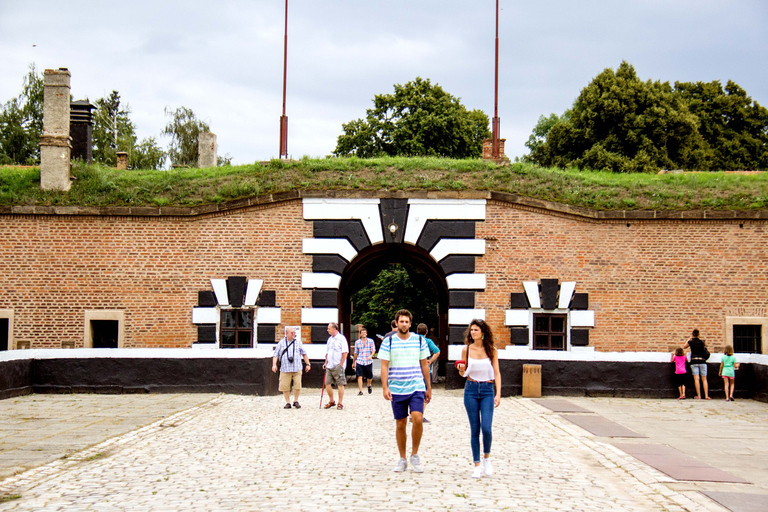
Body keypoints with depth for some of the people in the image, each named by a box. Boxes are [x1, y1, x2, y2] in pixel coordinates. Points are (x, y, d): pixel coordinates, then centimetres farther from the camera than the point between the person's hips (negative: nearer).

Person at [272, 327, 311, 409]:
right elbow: (276, 355, 5)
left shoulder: (298, 342, 12)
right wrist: (274, 364, -8)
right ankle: (288, 402, 12)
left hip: (297, 369, 1)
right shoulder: (281, 343, 7)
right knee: (285, 387, -1)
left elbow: (304, 354, 17)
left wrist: (307, 364, 13)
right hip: (285, 369, -1)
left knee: (298, 386, -4)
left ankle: (296, 401, 15)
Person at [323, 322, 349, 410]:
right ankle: (331, 401, 19)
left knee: (340, 384, -2)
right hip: (329, 366, 7)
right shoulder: (329, 339, 16)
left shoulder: (341, 338, -7)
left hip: (338, 366, -7)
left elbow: (345, 352, -11)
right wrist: (326, 363, 13)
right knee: (327, 384, 4)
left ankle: (340, 403, 5)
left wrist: (341, 364, -15)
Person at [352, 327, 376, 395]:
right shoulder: (357, 342, 9)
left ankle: (369, 385, 39)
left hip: (368, 362, -1)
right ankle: (360, 391, -10)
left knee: (370, 377, 8)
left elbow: (373, 350, -1)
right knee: (359, 376, -11)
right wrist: (353, 362, 21)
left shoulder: (371, 341, 5)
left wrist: (371, 356, -22)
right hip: (359, 362, 1)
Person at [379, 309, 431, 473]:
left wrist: (429, 388, 13)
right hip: (396, 390, 0)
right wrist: (385, 387, -12)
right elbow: (384, 366, -1)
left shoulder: (419, 340, 6)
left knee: (417, 419, -17)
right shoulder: (388, 342, 1)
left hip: (417, 388, 0)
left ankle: (414, 455, 1)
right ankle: (402, 459, 20)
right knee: (400, 424, 5)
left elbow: (424, 365, 12)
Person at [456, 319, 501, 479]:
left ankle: (487, 457, 11)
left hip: (487, 390, -1)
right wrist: (461, 370, -12)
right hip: (471, 389, 1)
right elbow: (463, 373, 12)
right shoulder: (467, 349, 4)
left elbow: (496, 372, 2)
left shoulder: (491, 350, 2)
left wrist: (498, 393, -7)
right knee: (474, 429, 2)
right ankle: (477, 465, 10)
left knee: (486, 427, -14)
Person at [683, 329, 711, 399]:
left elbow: (684, 347, 19)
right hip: (702, 361, 2)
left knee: (696, 379, -4)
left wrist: (689, 339, 25)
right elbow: (706, 345, 27)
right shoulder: (702, 342, 3)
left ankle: (699, 396, -7)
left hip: (694, 361, -2)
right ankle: (706, 395, -2)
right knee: (704, 379, 4)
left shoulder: (690, 342, -1)